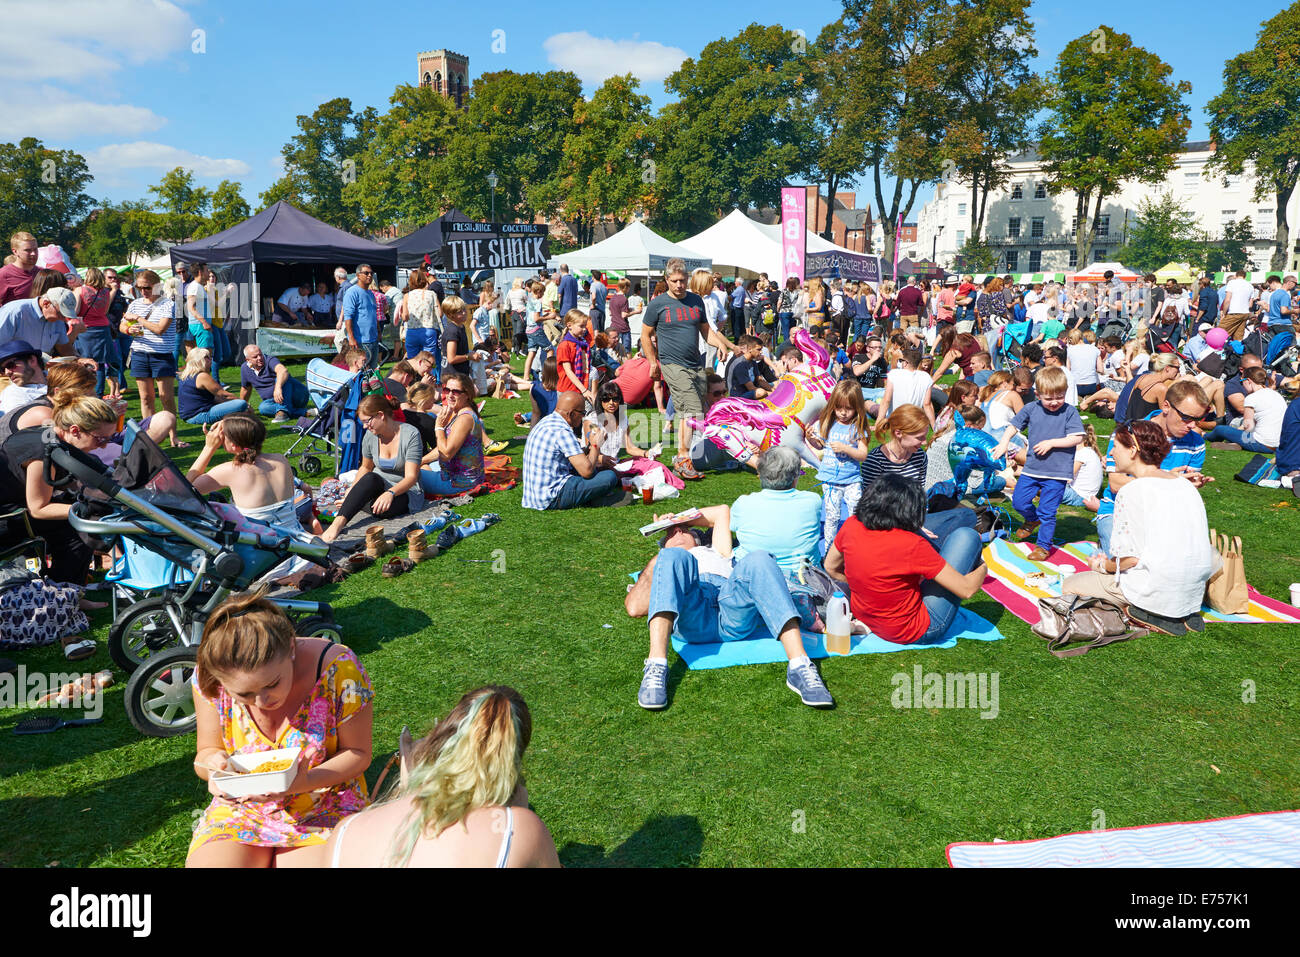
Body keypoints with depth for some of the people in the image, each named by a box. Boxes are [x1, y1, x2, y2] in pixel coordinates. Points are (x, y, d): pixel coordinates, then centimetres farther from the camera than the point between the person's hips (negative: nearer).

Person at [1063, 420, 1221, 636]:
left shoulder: (1131, 491, -14)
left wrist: (1103, 566, 4)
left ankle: (1145, 614, -5)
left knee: (1069, 586, 7)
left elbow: (1132, 558, -16)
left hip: (1157, 592, -8)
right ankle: (1183, 614, 9)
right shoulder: (1186, 485, 9)